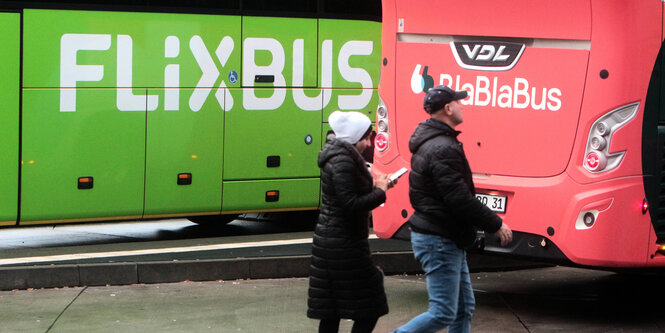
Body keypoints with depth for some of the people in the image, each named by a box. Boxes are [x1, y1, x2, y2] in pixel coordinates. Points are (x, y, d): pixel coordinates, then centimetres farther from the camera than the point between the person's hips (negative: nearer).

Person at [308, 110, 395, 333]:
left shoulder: (337, 156, 14)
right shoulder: (343, 162, -19)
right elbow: (351, 204, -23)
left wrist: (373, 183, 8)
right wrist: (380, 191, -12)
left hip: (328, 239, 10)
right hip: (344, 245, -10)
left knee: (330, 312, 12)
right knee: (369, 308, -4)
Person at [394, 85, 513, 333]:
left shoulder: (428, 142, 13)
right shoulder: (443, 149, -21)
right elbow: (460, 199, -23)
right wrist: (496, 224, -13)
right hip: (440, 242, -11)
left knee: (464, 308, 13)